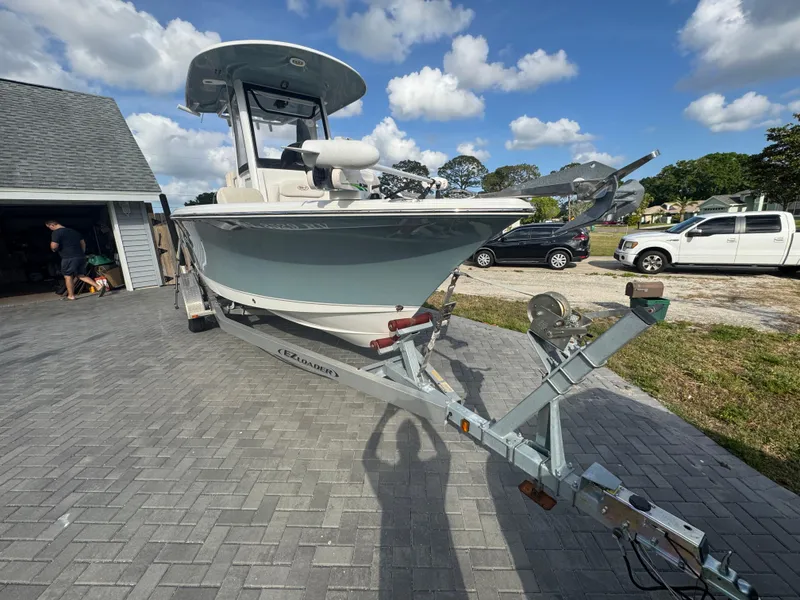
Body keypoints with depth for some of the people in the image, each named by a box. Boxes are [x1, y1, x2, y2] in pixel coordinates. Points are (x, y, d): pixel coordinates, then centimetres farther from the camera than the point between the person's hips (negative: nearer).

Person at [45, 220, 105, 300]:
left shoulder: (56, 232, -7)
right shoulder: (73, 231, 16)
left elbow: (54, 246, -15)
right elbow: (83, 243, 19)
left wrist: (53, 248, 8)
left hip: (69, 258, -7)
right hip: (81, 257, 7)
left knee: (68, 276, 7)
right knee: (81, 275, 11)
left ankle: (71, 296, 12)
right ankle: (99, 286, -7)